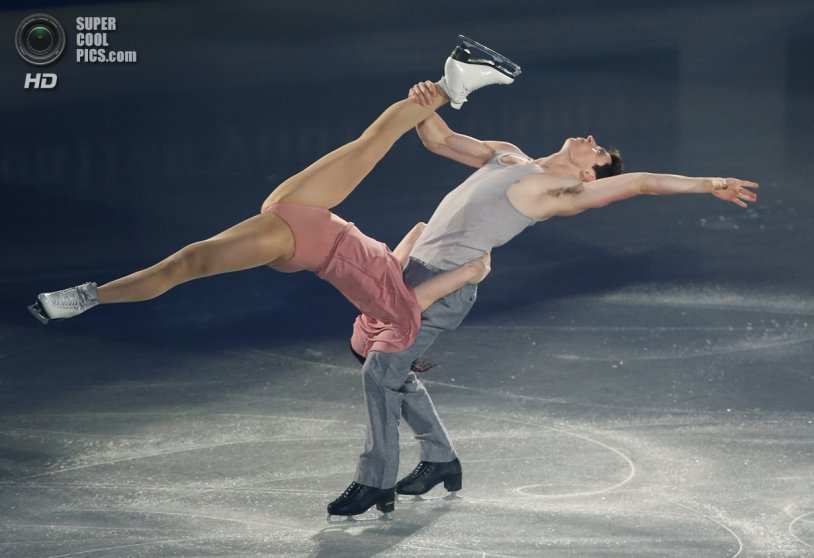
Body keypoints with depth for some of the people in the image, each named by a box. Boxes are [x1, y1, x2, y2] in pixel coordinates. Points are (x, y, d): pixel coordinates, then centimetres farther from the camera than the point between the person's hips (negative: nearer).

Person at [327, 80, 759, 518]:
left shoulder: (563, 191, -6)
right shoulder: (506, 155, 16)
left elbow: (640, 182, -10)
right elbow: (440, 140, 17)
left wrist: (708, 184, -13)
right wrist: (424, 105, -4)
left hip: (446, 286, -8)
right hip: (419, 268, 8)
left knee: (381, 371, -11)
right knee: (392, 370, 17)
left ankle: (376, 482, -1)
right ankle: (440, 460, 32)